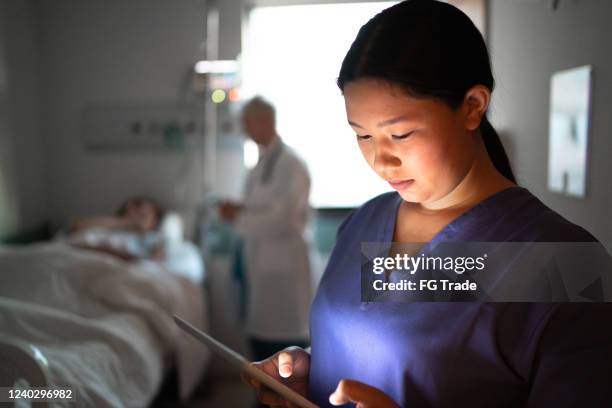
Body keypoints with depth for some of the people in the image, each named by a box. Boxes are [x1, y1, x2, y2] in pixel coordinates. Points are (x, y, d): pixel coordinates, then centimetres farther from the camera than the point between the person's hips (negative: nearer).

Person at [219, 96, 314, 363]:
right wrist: (238, 210, -1)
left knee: (288, 337, -1)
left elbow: (284, 218, -19)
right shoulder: (260, 165, 14)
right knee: (260, 334, 16)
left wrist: (240, 216, -14)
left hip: (284, 264, -9)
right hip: (259, 263, 9)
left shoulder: (291, 164, -12)